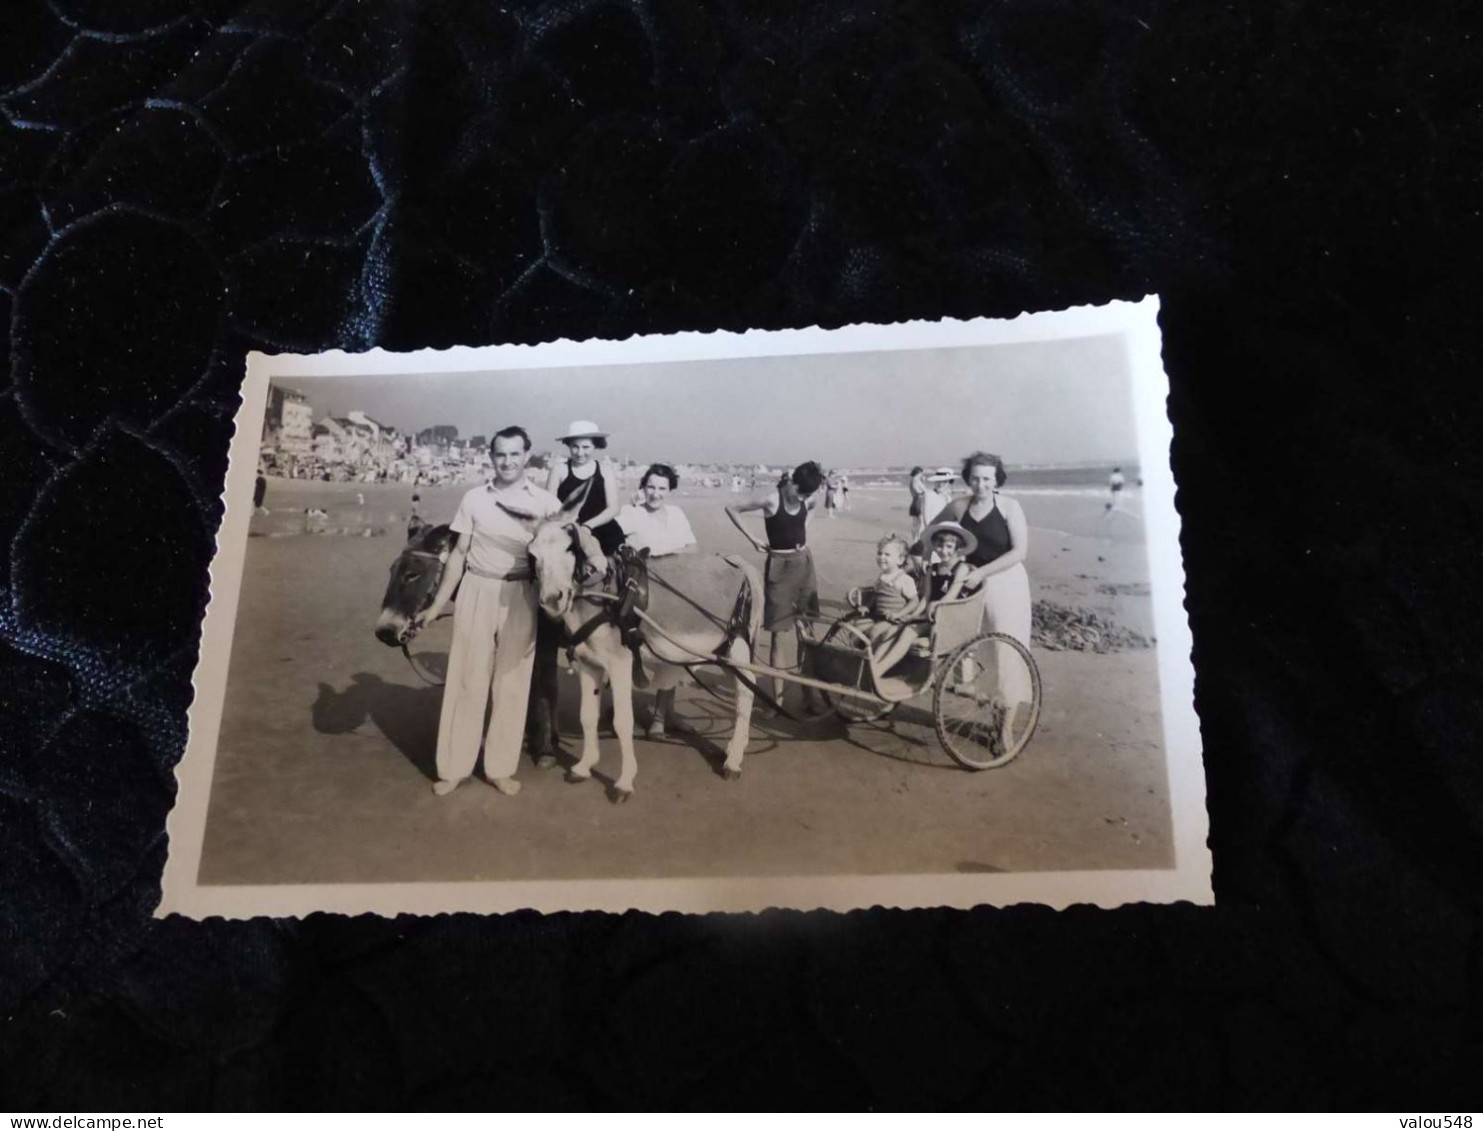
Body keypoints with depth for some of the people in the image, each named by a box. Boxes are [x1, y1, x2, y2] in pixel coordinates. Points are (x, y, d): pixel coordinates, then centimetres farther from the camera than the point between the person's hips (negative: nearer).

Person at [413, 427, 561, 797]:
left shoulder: (546, 502, 1)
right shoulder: (474, 499, 3)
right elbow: (459, 554, 7)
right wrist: (437, 606, 5)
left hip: (520, 597, 0)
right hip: (477, 592, 0)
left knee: (512, 682, 6)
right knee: (467, 679, 4)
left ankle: (501, 768, 17)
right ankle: (454, 768, 13)